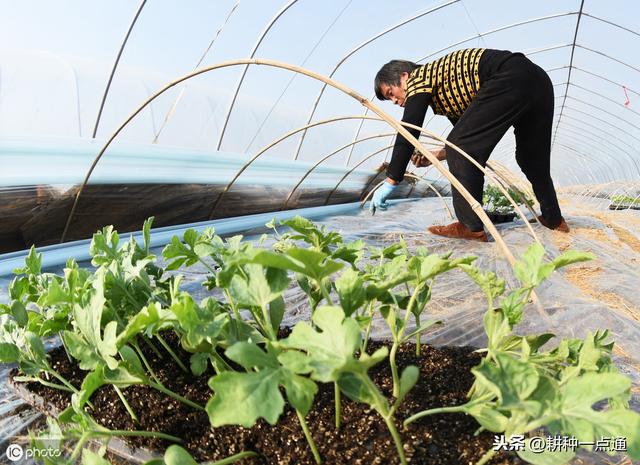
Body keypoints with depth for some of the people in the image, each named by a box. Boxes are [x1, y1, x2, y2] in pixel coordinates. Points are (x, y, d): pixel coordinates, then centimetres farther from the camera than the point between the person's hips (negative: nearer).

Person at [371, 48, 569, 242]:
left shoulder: (419, 79, 3)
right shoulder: (439, 78, 28)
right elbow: (474, 139, 28)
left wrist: (390, 182, -7)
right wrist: (438, 155, 17)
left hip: (510, 80, -10)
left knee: (461, 147, -7)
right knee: (532, 158, 22)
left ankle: (470, 226, -6)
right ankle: (554, 219, 36)